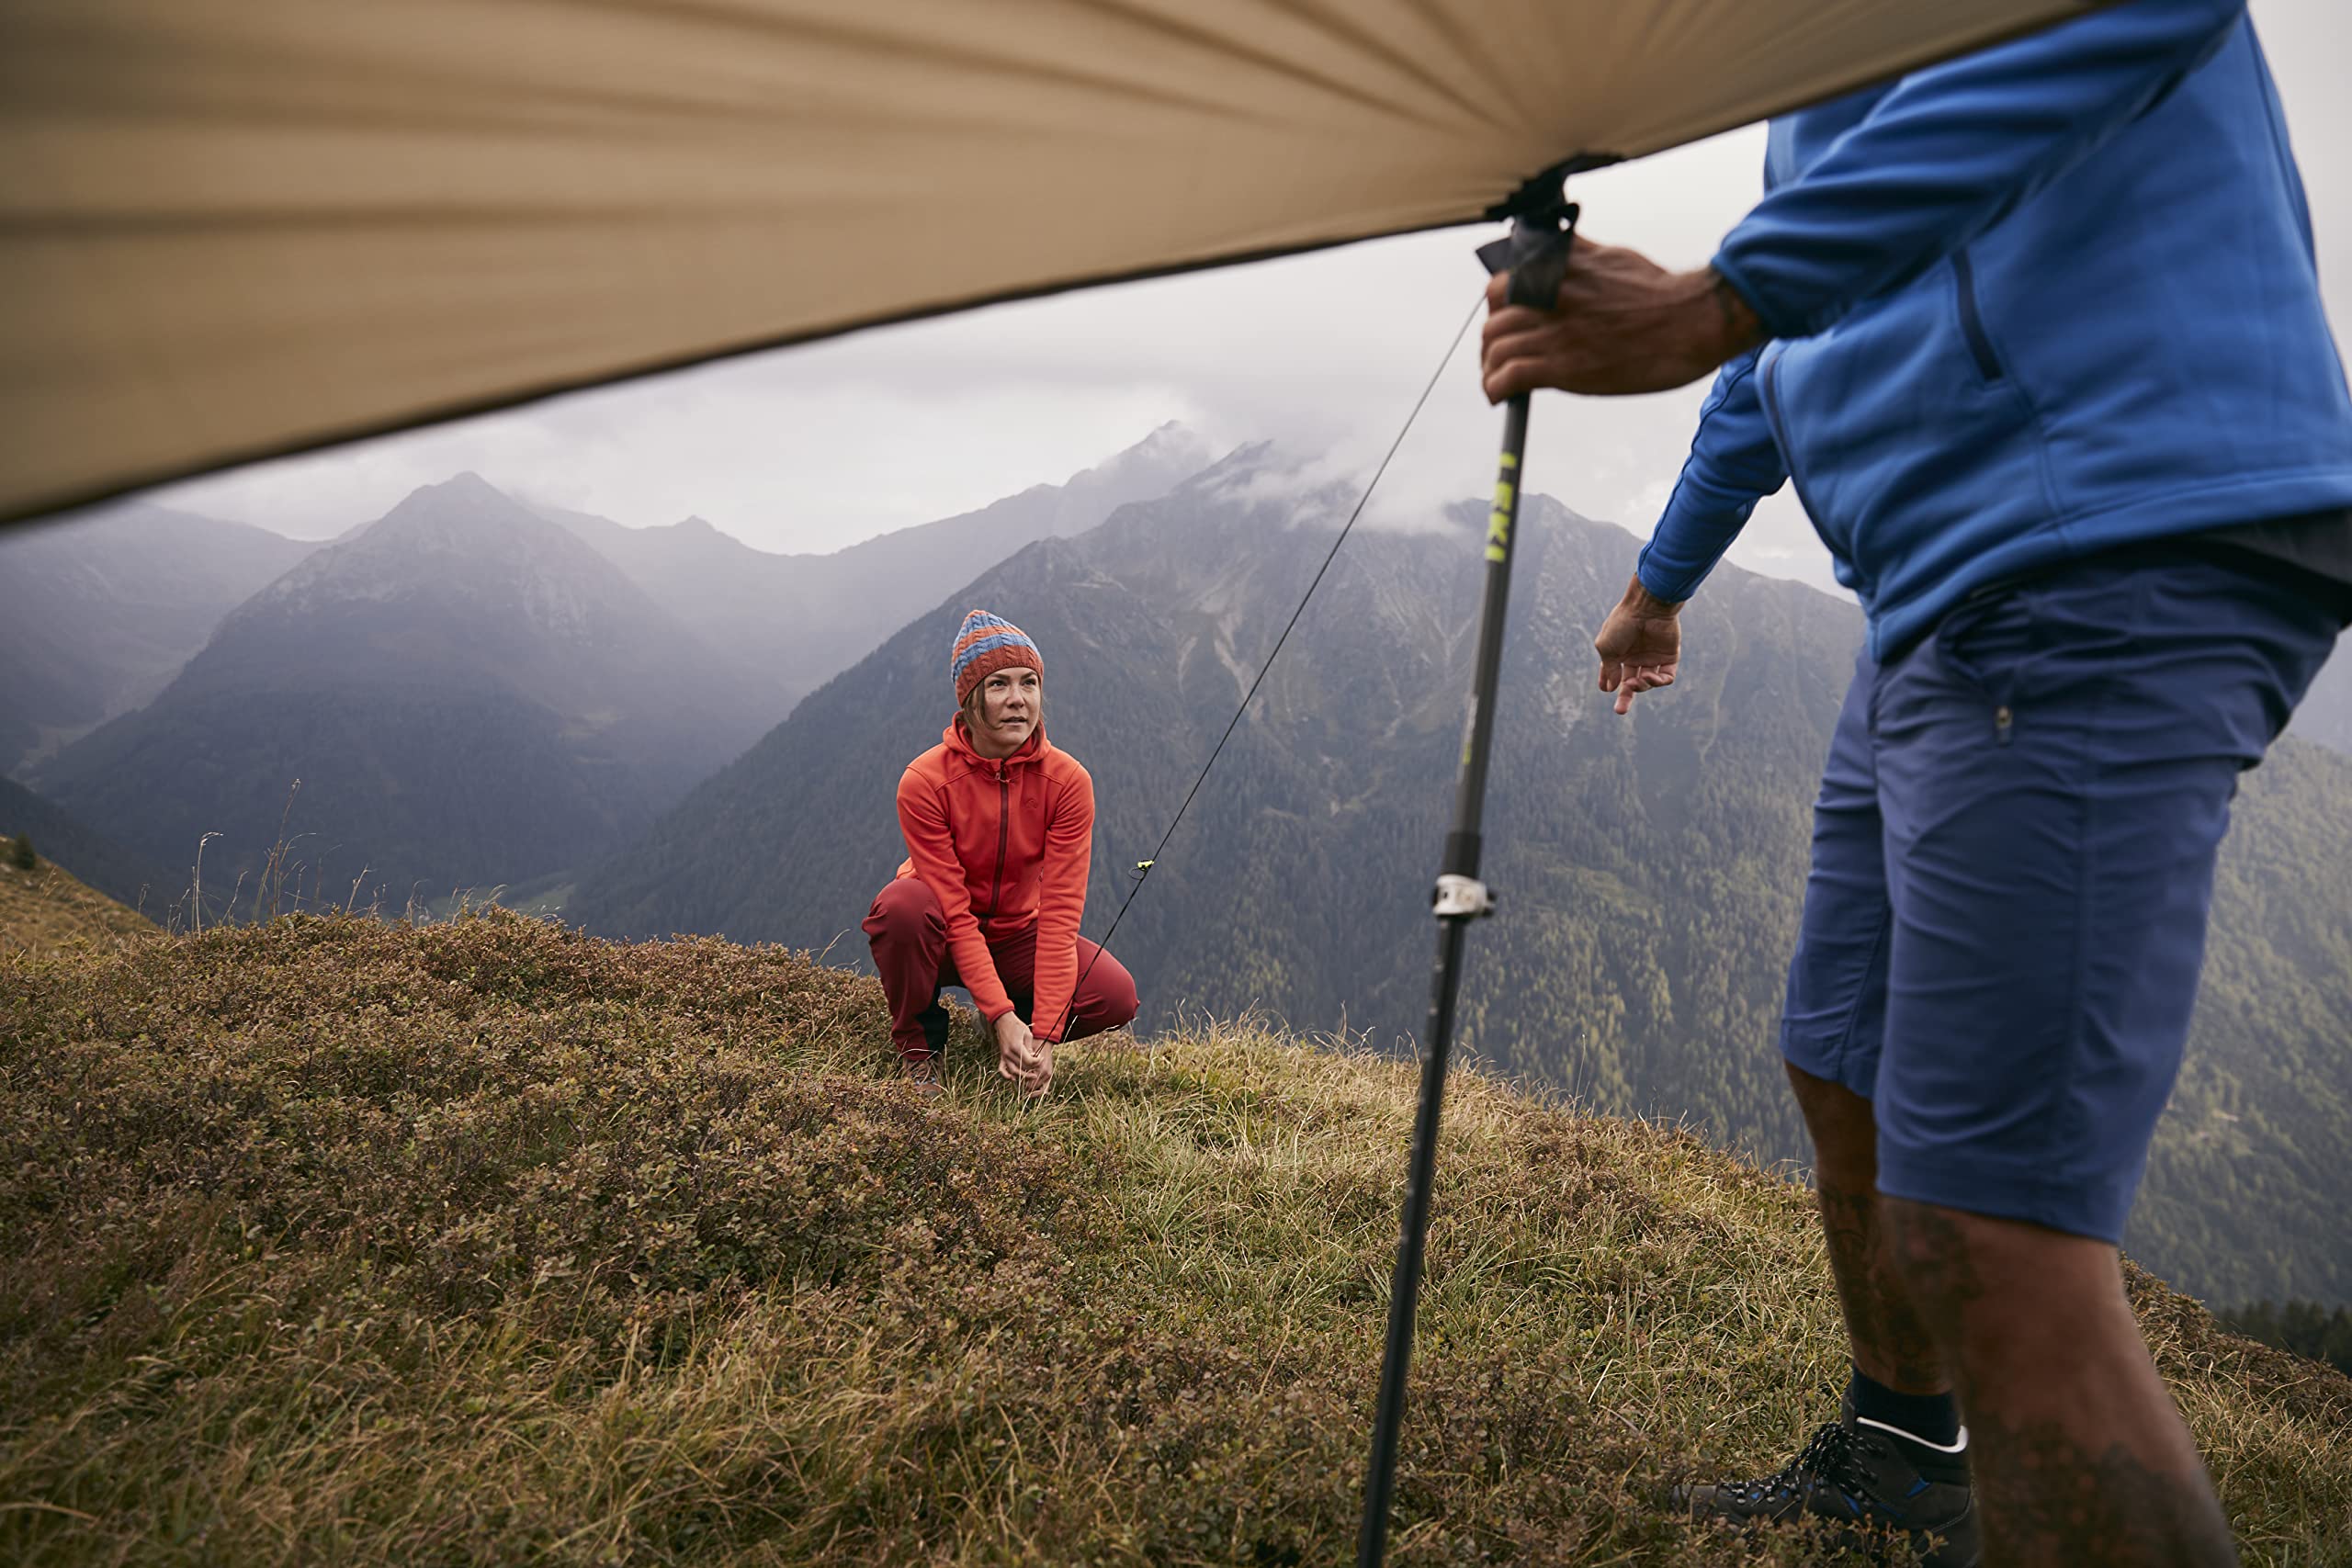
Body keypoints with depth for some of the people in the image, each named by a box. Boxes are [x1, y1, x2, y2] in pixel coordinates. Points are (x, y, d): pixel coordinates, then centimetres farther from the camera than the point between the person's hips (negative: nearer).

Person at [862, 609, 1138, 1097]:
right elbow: (955, 912, -25)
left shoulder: (1068, 781, -18)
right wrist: (1002, 1017, -33)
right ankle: (917, 1043, -9)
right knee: (903, 904, -36)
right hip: (944, 938, -2)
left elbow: (1059, 911, -21)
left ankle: (1020, 1049, 7)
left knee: (1117, 996, -24)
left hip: (1017, 935, 2)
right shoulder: (924, 781, -23)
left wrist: (1044, 1035, -29)